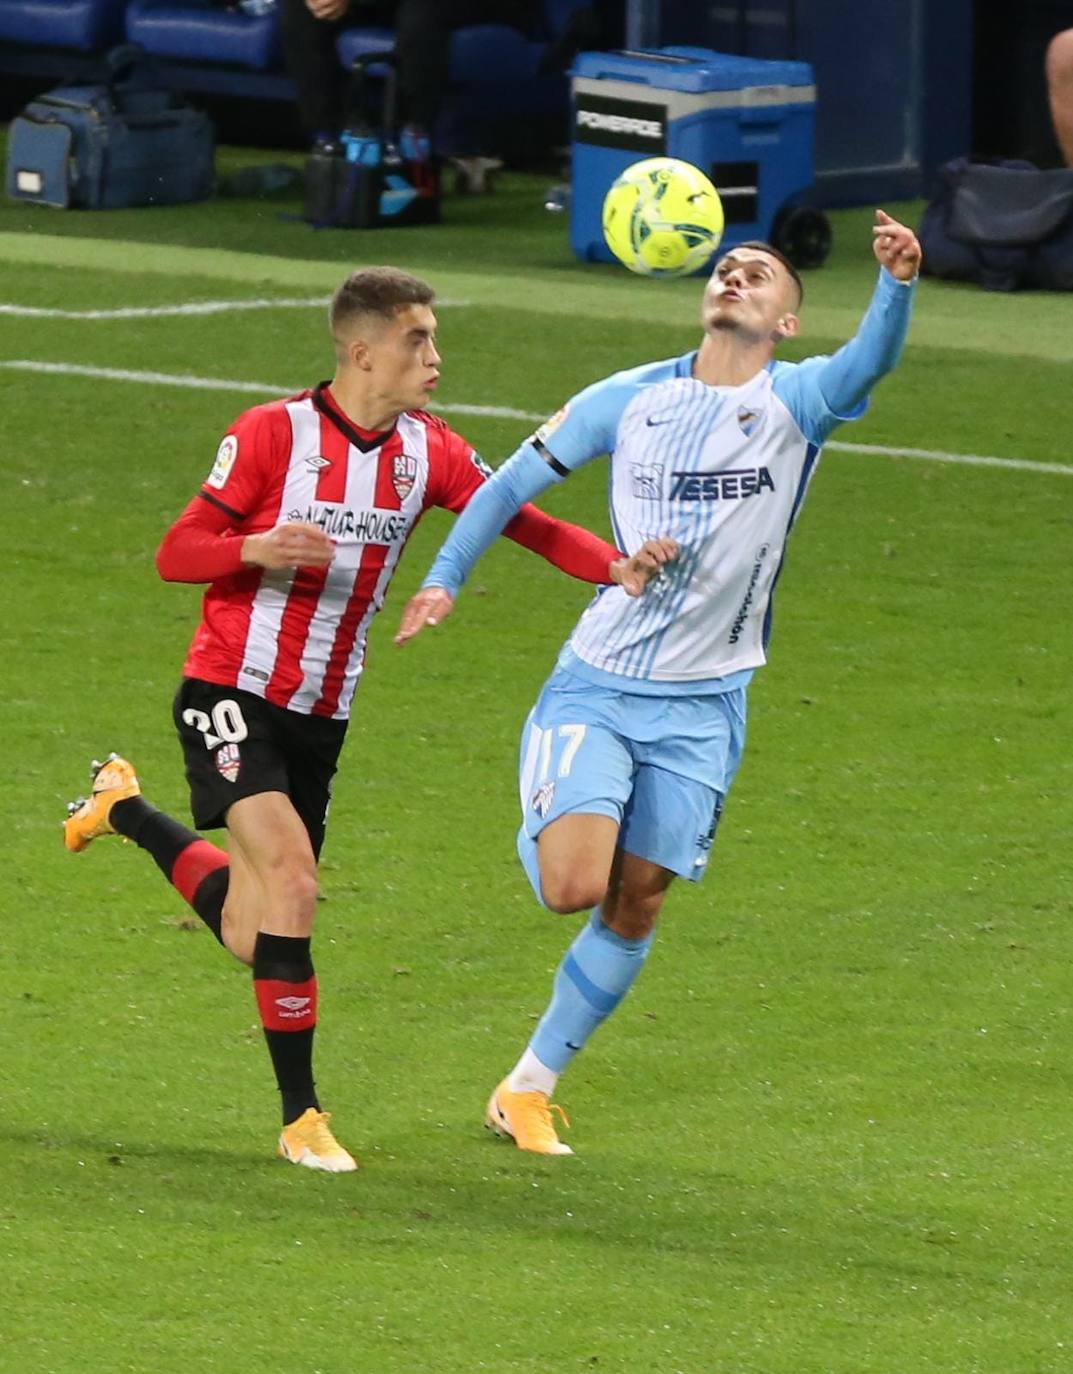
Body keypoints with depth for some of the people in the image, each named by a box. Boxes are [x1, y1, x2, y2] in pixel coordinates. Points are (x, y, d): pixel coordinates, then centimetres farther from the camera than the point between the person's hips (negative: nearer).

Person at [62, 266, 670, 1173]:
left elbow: (519, 519, -9)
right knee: (291, 880, -23)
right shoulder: (272, 434, -11)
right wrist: (258, 548, -29)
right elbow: (176, 554, -8)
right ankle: (301, 1116, -14)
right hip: (233, 696, -6)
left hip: (320, 717, 6)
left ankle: (126, 809, 36)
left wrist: (614, 566, -26)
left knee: (251, 936, 9)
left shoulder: (429, 451, 2)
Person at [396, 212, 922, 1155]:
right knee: (575, 886, -17)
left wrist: (898, 283, -46)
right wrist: (445, 576, 5)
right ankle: (541, 826, 19)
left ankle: (530, 1087, 20)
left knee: (635, 905, 4)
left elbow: (870, 361, -26)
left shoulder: (796, 402, -4)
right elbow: (516, 480, 12)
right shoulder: (632, 399, 1)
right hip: (598, 683, -1)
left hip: (702, 705, 1)